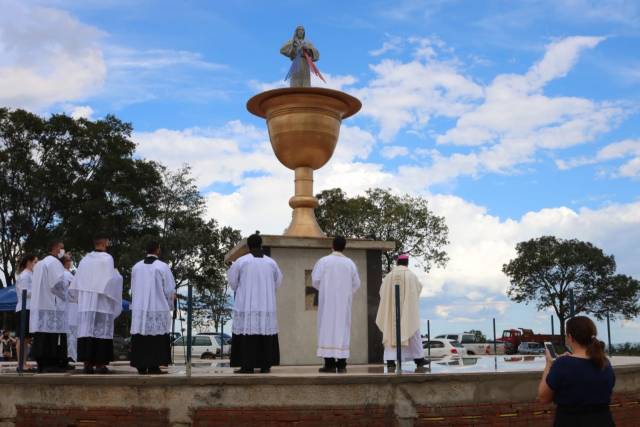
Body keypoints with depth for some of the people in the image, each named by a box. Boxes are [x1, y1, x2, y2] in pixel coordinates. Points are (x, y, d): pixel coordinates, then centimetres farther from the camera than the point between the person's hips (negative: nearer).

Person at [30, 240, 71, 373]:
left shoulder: (39, 264, 21)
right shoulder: (54, 262, -8)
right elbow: (57, 283, -18)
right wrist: (64, 294, -1)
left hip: (39, 304, 9)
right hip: (53, 305, -9)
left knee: (42, 336, 7)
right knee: (53, 335, -9)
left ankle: (41, 363, 7)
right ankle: (52, 363, -12)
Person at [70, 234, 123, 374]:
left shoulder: (85, 259, 9)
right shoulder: (107, 259, -6)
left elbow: (77, 281, 11)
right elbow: (110, 279, -12)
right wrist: (117, 275, 8)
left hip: (85, 303, 5)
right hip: (102, 303, -5)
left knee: (87, 330, 5)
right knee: (101, 331, -2)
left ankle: (87, 362, 4)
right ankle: (100, 364, -4)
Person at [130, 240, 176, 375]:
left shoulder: (136, 267, 6)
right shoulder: (162, 267, -8)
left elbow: (133, 289, 13)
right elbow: (170, 290, -5)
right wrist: (169, 304, 11)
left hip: (139, 309, 4)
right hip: (158, 309, -4)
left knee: (141, 339, 7)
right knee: (156, 339, -1)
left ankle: (141, 366, 8)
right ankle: (153, 366, -4)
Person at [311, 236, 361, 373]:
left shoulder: (323, 261, -7)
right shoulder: (350, 263, 2)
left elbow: (315, 280, -7)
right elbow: (356, 284, 6)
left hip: (327, 301, -2)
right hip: (344, 302, 2)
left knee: (328, 328, 1)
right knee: (342, 329, 6)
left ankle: (329, 363, -3)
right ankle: (341, 364, 3)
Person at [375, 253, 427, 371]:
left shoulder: (389, 276, -1)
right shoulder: (411, 276, -5)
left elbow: (382, 293, 4)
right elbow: (419, 288, 9)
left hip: (392, 310, 1)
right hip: (408, 310, -1)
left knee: (391, 333, 4)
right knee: (412, 332, 7)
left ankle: (390, 360, -4)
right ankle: (418, 359, 10)